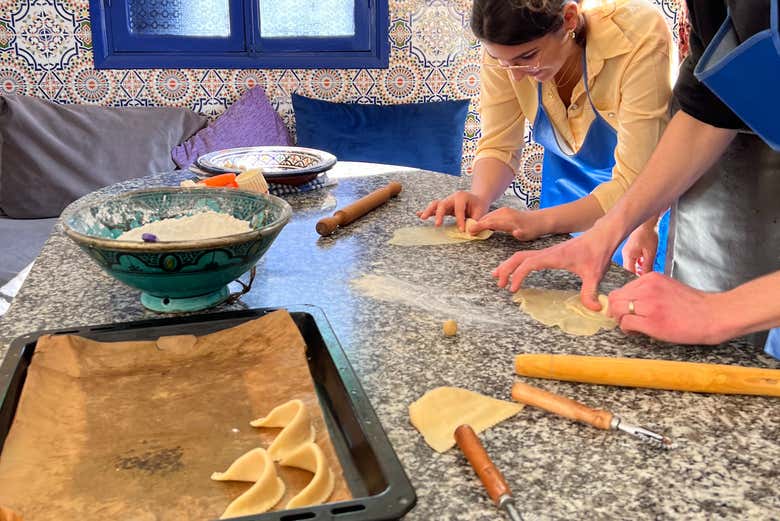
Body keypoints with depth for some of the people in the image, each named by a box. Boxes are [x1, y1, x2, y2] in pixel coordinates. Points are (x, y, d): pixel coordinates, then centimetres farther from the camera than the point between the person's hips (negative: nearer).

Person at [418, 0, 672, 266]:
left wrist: (541, 221, -45)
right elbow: (499, 146, -14)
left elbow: (634, 182, -34)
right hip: (568, 181, 3)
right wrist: (480, 196, -34)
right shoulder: (503, 46, -23)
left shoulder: (640, 42, -34)